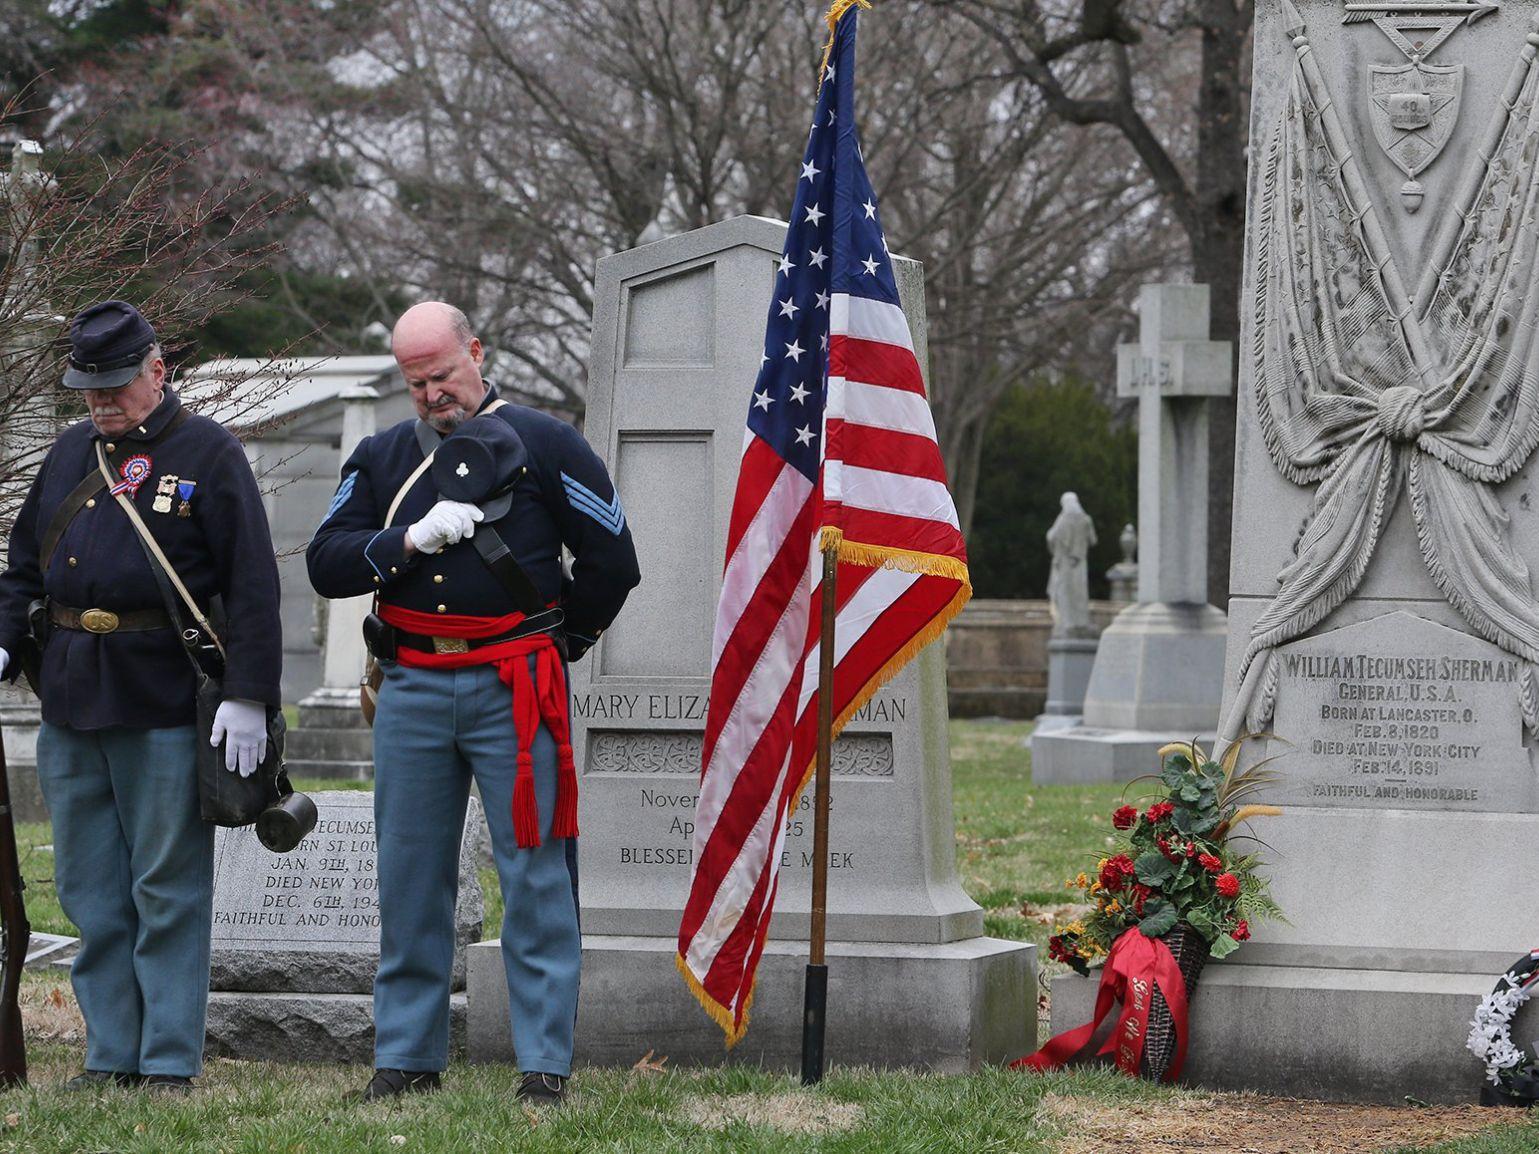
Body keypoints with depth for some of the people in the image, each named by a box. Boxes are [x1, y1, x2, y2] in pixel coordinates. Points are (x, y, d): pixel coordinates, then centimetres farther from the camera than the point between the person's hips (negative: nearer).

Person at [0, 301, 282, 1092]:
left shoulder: (209, 455, -3)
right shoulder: (70, 454, 15)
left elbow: (251, 585, -8)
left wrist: (248, 698, -14)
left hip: (165, 707, -6)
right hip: (70, 701, 6)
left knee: (168, 892, -1)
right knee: (90, 893, 8)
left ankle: (170, 1062, 3)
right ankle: (111, 1056, 15)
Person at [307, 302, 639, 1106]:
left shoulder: (543, 444, 2)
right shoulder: (380, 458, 13)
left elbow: (612, 558, 6)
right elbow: (325, 563, 3)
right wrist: (409, 540, -11)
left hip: (514, 691, -3)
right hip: (412, 691, 4)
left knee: (535, 877, -4)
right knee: (409, 879, 6)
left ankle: (544, 1064, -2)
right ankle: (406, 1057, 14)